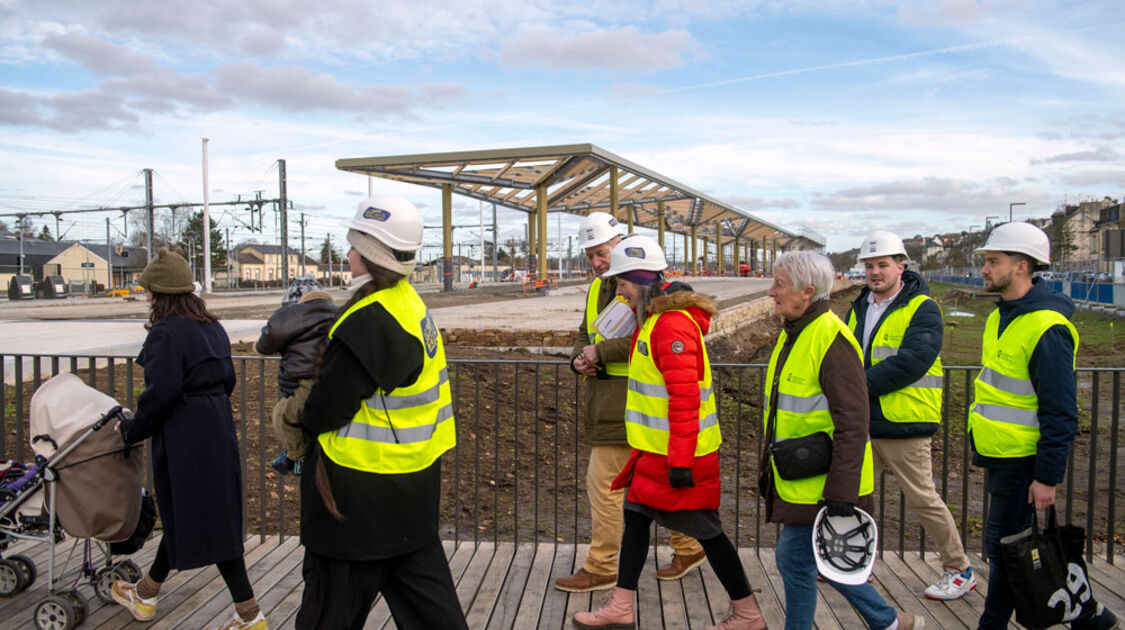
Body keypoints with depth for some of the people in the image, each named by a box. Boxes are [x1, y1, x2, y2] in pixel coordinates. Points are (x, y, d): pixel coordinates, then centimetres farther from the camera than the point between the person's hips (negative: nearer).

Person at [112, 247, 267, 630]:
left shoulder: (166, 333, -15)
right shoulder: (212, 327, 10)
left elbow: (160, 394, -18)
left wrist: (132, 430, -3)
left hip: (185, 439, -9)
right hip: (219, 429, 9)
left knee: (206, 524, 1)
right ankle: (146, 593, 36)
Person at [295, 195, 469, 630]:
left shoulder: (371, 321, -24)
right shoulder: (409, 303, 6)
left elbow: (329, 404, -19)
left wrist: (305, 422, 2)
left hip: (362, 486, -9)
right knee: (420, 582, 19)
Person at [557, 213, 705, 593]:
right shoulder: (598, 287, 16)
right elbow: (585, 333, 22)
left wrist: (601, 352, -19)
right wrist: (579, 358, 0)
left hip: (626, 398, -9)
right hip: (605, 395, 9)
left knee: (603, 481, -5)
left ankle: (601, 568, 8)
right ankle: (688, 548, 30)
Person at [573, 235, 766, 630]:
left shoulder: (672, 324, -21)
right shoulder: (653, 319, 12)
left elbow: (685, 397, -25)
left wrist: (680, 461, -24)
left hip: (679, 453, -10)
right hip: (655, 449, 10)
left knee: (705, 531, 2)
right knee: (635, 517, 13)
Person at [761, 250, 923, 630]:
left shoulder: (831, 338, -19)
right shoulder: (792, 334, 11)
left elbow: (852, 424, -22)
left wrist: (841, 493, -23)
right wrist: (768, 468, 22)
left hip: (820, 483, -9)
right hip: (796, 480, 9)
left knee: (794, 559, 1)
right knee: (825, 560, 17)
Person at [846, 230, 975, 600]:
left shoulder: (922, 309, -10)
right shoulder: (859, 308, 12)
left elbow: (911, 361, -22)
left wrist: (861, 384, -22)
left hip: (904, 426, -7)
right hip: (863, 424, 7)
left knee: (922, 500, 2)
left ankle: (960, 571, 21)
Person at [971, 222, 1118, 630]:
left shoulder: (1046, 328, -21)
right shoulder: (1002, 316, 9)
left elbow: (1060, 413, -20)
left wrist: (1048, 476, -19)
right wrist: (983, 448, 22)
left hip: (1021, 461, -9)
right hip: (998, 455, 10)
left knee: (1003, 546, 2)